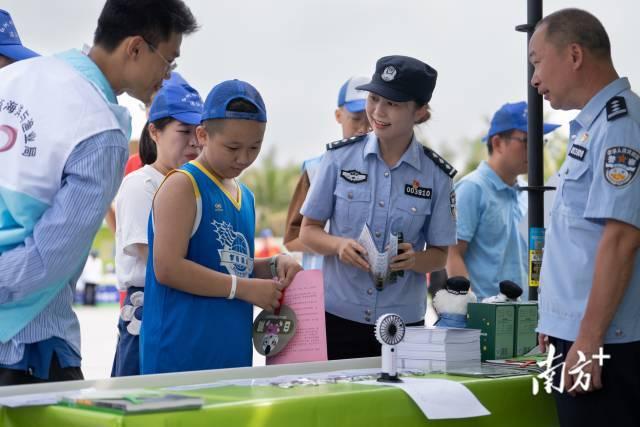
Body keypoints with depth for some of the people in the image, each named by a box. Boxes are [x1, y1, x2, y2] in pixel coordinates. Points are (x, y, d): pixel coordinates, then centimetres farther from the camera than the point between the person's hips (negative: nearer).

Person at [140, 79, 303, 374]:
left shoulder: (245, 196, 17)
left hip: (234, 355, 8)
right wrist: (245, 289, -15)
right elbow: (167, 268, -18)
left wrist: (273, 266, 7)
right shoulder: (182, 185, -8)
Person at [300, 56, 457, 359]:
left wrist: (413, 259, -16)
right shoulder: (340, 157, 0)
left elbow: (439, 255, 5)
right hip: (337, 315, 0)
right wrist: (339, 245, -16)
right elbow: (308, 231, 5)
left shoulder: (436, 176, -1)